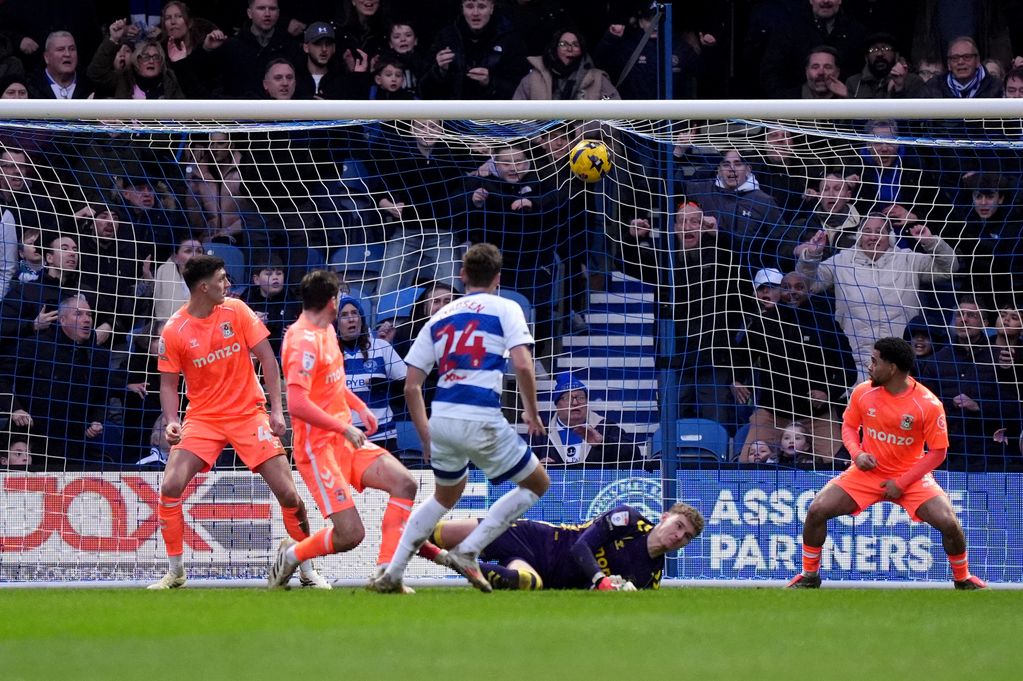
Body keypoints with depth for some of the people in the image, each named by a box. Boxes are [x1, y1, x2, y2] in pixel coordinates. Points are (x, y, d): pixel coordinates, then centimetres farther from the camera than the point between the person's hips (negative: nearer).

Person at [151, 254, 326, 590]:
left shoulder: (236, 311, -6)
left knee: (287, 492, -8)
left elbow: (266, 358, -3)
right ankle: (175, 571, -1)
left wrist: (277, 410, -10)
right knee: (170, 486, -17)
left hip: (249, 412, 0)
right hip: (202, 417, 0)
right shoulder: (174, 330, -8)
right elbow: (168, 383, 1)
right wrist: (172, 422, -16)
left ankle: (308, 571, 9)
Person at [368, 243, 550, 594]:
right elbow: (523, 366, -10)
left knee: (445, 496, 29)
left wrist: (425, 436, 23)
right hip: (481, 420, -5)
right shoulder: (505, 309, 4)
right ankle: (467, 552, 2)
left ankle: (391, 575, 22)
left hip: (441, 419, 5)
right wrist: (532, 412, 6)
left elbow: (411, 386, 14)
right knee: (537, 483, 14)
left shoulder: (439, 317, 17)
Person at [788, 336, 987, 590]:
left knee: (948, 522, -21)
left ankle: (963, 578, 7)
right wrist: (856, 453, -13)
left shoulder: (928, 404, -18)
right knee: (817, 510, -14)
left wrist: (901, 483, -17)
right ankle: (810, 575, 7)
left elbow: (938, 452, -12)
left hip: (910, 475, -3)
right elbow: (849, 425, 9)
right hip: (867, 472, 3)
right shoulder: (863, 393, -8)